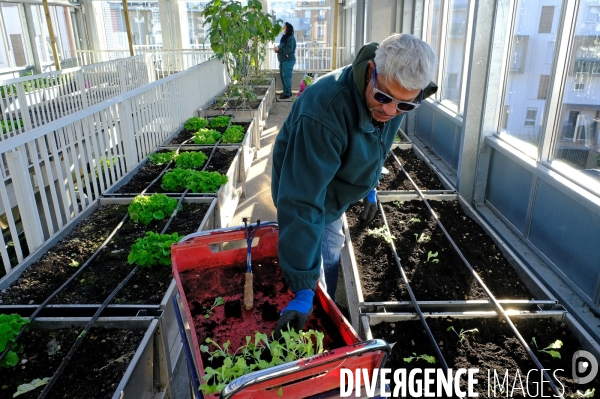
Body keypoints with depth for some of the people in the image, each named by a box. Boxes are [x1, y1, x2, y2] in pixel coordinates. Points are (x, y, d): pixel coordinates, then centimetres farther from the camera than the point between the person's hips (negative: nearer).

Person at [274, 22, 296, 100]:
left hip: (288, 60, -10)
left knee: (286, 76, -9)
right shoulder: (284, 37, 16)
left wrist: (279, 49, -19)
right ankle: (287, 91, 21)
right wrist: (277, 48, 2)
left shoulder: (291, 38, -13)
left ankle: (287, 93, -4)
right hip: (283, 60, 10)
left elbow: (289, 50, -21)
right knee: (283, 76, 12)